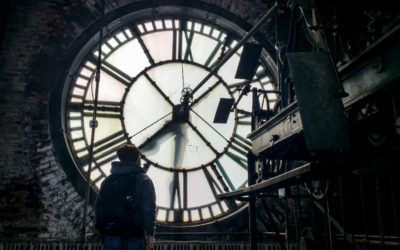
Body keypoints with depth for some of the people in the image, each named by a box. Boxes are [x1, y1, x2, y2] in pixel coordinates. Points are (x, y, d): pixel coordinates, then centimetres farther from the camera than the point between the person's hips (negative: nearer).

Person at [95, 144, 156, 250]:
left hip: (111, 236, 4)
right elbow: (149, 209, -10)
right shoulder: (143, 180, -3)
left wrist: (103, 233, 15)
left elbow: (98, 206, 9)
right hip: (134, 237, -4)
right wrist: (150, 234, -6)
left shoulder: (108, 180, 11)